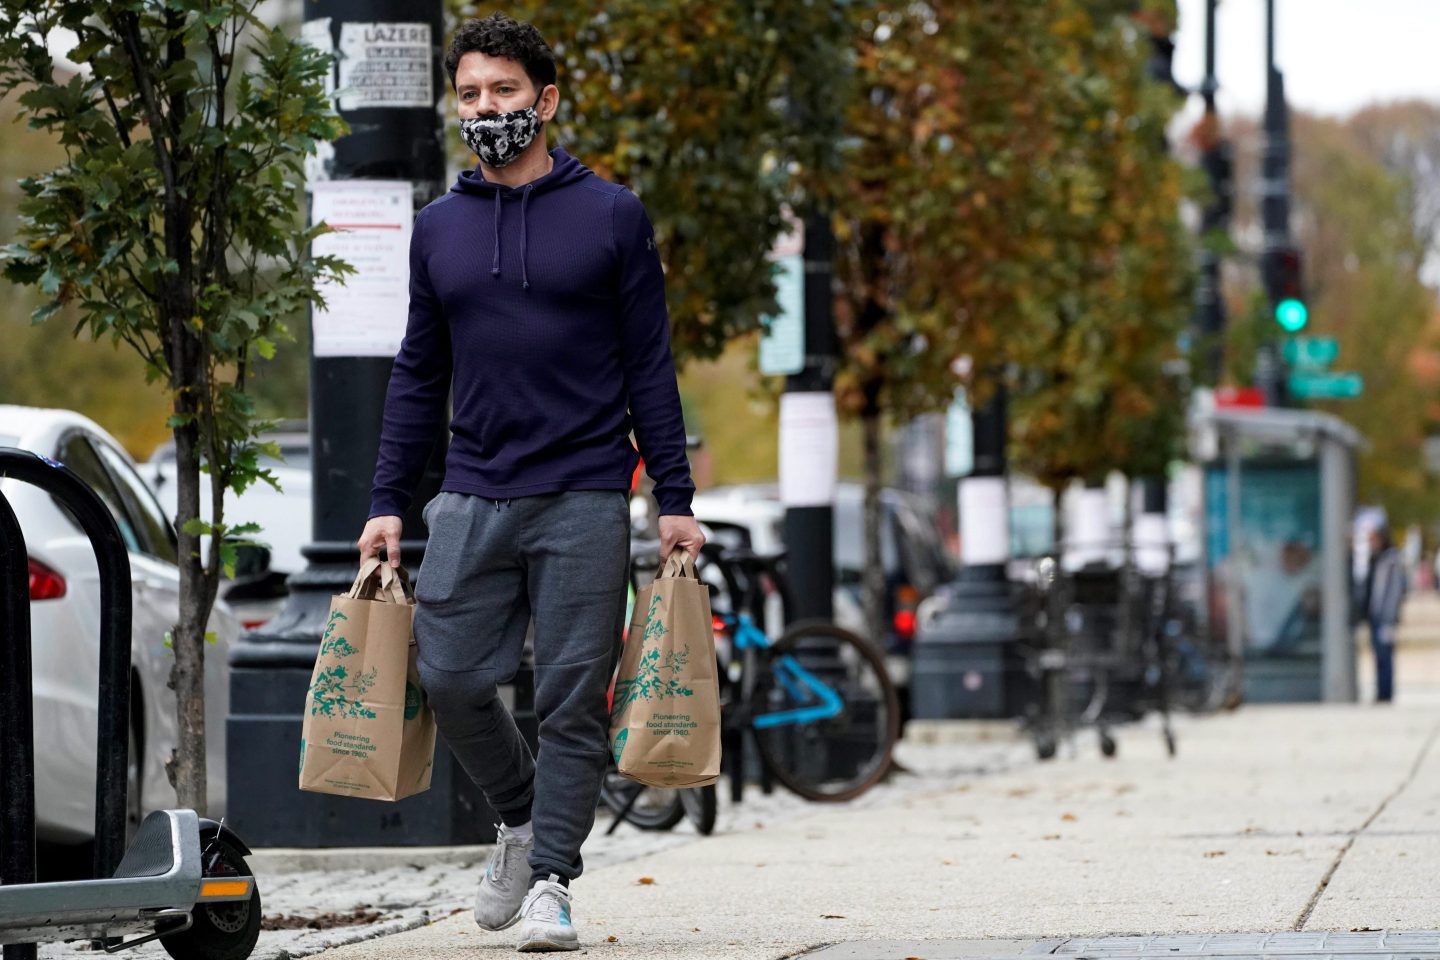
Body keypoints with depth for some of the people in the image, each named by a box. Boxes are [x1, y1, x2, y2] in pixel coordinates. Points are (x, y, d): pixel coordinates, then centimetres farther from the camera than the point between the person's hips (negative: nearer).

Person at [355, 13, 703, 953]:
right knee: (451, 676, -2)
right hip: (473, 499, 3)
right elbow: (419, 375, 15)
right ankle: (522, 816, 23)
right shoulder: (440, 228, 11)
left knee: (573, 699, -3)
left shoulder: (612, 216, 2)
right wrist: (388, 505, 9)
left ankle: (552, 878, 4)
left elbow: (649, 366, 2)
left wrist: (676, 503, -2)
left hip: (584, 501, -3)